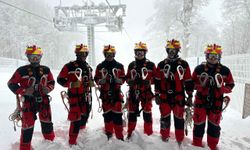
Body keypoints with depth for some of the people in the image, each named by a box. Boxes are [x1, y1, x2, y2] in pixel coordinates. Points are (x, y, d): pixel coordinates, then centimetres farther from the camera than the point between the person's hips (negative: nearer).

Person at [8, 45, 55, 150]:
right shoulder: (22, 70, -7)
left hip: (43, 101, 3)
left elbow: (52, 82, 13)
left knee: (47, 123, 15)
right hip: (28, 102, -3)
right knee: (28, 126, 5)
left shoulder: (45, 70, 3)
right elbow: (11, 84, -2)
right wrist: (24, 91, -16)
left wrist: (48, 88, -7)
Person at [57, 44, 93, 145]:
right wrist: (71, 84, -22)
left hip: (87, 96, 7)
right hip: (75, 96, -7)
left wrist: (91, 83, 4)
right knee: (76, 119, -7)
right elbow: (60, 79, -10)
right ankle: (72, 142, 9)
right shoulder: (70, 66, -12)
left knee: (85, 115, 21)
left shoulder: (88, 67, 11)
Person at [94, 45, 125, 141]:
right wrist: (101, 81, -15)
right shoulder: (100, 66, 3)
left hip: (116, 93, -1)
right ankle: (108, 132, 31)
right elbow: (96, 79, 6)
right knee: (107, 114, 12)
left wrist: (118, 80, -16)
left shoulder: (119, 66, 3)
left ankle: (119, 135, 8)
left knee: (117, 114, -1)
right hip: (105, 93, 1)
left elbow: (123, 79, 5)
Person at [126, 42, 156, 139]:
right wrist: (129, 81, -5)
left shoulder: (150, 65, 0)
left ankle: (148, 134, 18)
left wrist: (149, 81, -18)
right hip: (133, 92, 3)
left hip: (146, 92, -3)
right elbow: (127, 77, 17)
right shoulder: (131, 65, 10)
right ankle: (130, 132, 25)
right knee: (132, 113, 10)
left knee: (147, 113, 3)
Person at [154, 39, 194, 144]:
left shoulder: (184, 64, 1)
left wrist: (190, 96, 1)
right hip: (164, 97, 1)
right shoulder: (161, 64, 4)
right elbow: (157, 81, 6)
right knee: (165, 118, 9)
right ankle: (164, 138, 26)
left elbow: (188, 81, 3)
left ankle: (180, 141, 23)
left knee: (179, 119, 8)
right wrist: (157, 95, 3)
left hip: (179, 97, -1)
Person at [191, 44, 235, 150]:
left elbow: (230, 85, 8)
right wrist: (200, 86, -13)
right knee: (199, 124, 7)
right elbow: (192, 82, 6)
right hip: (201, 101, -1)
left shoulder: (225, 70, -1)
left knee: (214, 125, 14)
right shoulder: (199, 69, -2)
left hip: (216, 102, 1)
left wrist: (222, 89, -11)